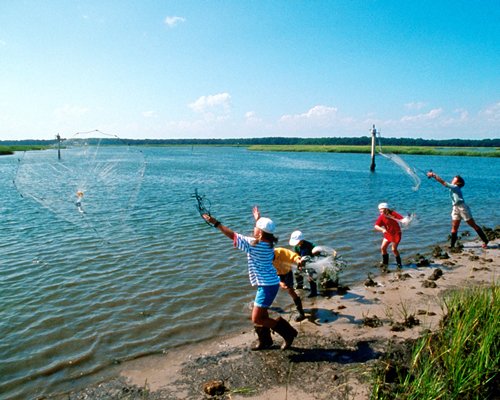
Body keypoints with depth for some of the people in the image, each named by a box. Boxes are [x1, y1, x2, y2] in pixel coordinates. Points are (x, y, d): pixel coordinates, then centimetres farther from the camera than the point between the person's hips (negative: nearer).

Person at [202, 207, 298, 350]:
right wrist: (258, 219, 34)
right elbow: (264, 232, 27)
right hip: (269, 283, 9)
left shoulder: (254, 244, -22)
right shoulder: (268, 243, 0)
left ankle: (288, 332, 7)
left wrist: (215, 223, -14)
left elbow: (233, 235, -20)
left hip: (267, 286, -9)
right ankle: (265, 341, 37)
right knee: (261, 314, 22)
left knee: (257, 319, -1)